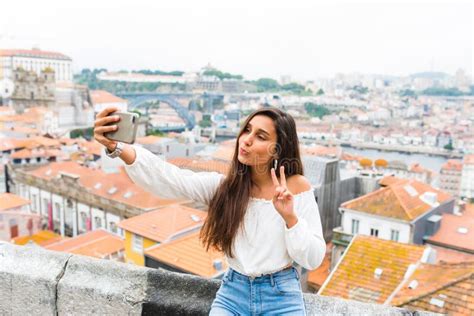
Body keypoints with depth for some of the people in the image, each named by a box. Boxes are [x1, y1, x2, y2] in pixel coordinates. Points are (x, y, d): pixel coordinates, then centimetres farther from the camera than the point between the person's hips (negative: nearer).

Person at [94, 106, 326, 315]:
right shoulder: (223, 185, -5)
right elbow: (169, 179, -22)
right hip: (233, 294, 2)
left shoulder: (296, 187, -9)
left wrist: (289, 217, -24)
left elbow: (313, 260, -9)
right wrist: (117, 146, -36)